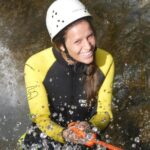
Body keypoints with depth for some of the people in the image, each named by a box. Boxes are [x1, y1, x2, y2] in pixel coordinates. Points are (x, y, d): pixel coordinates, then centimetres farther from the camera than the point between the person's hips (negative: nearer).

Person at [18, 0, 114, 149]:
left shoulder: (105, 61, -12)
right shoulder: (36, 66, -19)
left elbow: (104, 112, -4)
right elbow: (42, 118, -11)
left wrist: (90, 127, -25)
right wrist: (64, 135, -31)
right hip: (47, 133, -1)